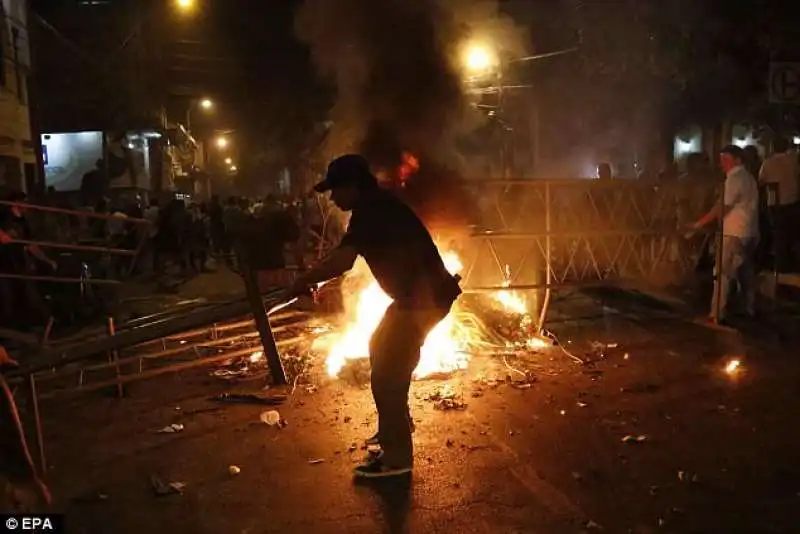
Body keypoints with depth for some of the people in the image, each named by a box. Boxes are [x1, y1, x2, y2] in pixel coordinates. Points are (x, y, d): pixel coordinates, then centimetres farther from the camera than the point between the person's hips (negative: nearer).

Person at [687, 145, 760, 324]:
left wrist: (699, 224, -17)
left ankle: (717, 314, -10)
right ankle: (750, 309, 25)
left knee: (723, 274, -9)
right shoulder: (748, 178, 16)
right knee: (746, 272, 17)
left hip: (735, 233, -10)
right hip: (749, 232, 10)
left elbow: (722, 207, -19)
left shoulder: (734, 179, -13)